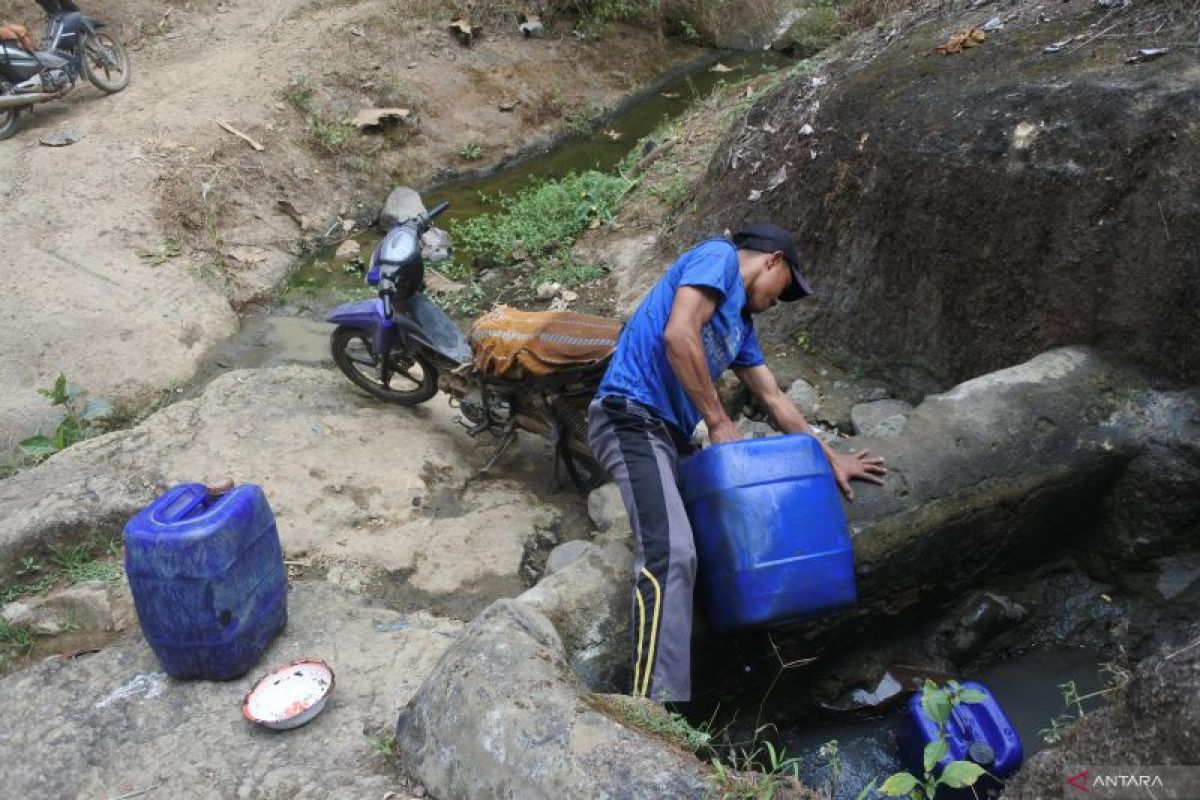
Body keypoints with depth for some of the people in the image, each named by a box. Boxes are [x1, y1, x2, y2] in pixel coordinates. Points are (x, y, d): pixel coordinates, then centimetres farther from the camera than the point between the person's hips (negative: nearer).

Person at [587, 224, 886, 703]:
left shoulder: (741, 321, 26)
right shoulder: (719, 256, -1)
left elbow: (774, 400, 31)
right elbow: (678, 334, -17)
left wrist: (829, 458, 33)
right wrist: (720, 423, -12)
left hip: (671, 434, 11)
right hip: (631, 416, -11)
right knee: (671, 554, -25)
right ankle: (660, 692, -30)